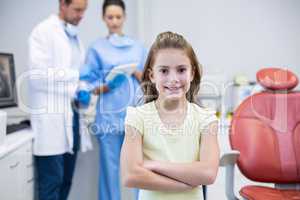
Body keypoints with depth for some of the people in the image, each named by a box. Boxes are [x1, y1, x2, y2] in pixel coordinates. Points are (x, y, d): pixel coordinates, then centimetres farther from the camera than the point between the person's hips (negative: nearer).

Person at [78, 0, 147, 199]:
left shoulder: (138, 46, 10)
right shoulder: (97, 48, 3)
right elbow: (87, 85, 1)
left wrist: (136, 72, -9)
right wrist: (108, 86, -16)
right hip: (109, 115, -2)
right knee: (110, 167, 4)